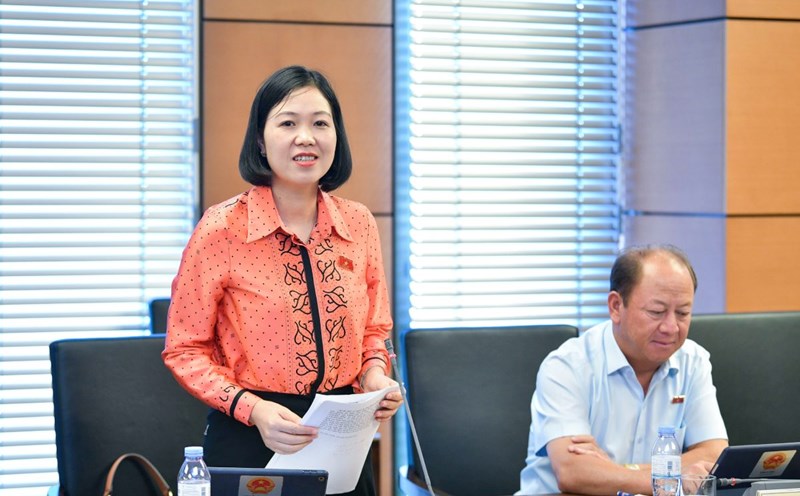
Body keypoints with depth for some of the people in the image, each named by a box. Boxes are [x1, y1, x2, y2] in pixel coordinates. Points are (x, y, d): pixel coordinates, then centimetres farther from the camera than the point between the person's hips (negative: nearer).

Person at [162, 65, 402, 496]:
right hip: (250, 441, -4)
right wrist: (252, 409, -18)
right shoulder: (219, 229, -10)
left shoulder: (359, 225, 2)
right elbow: (185, 350, -5)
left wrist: (375, 375, -6)